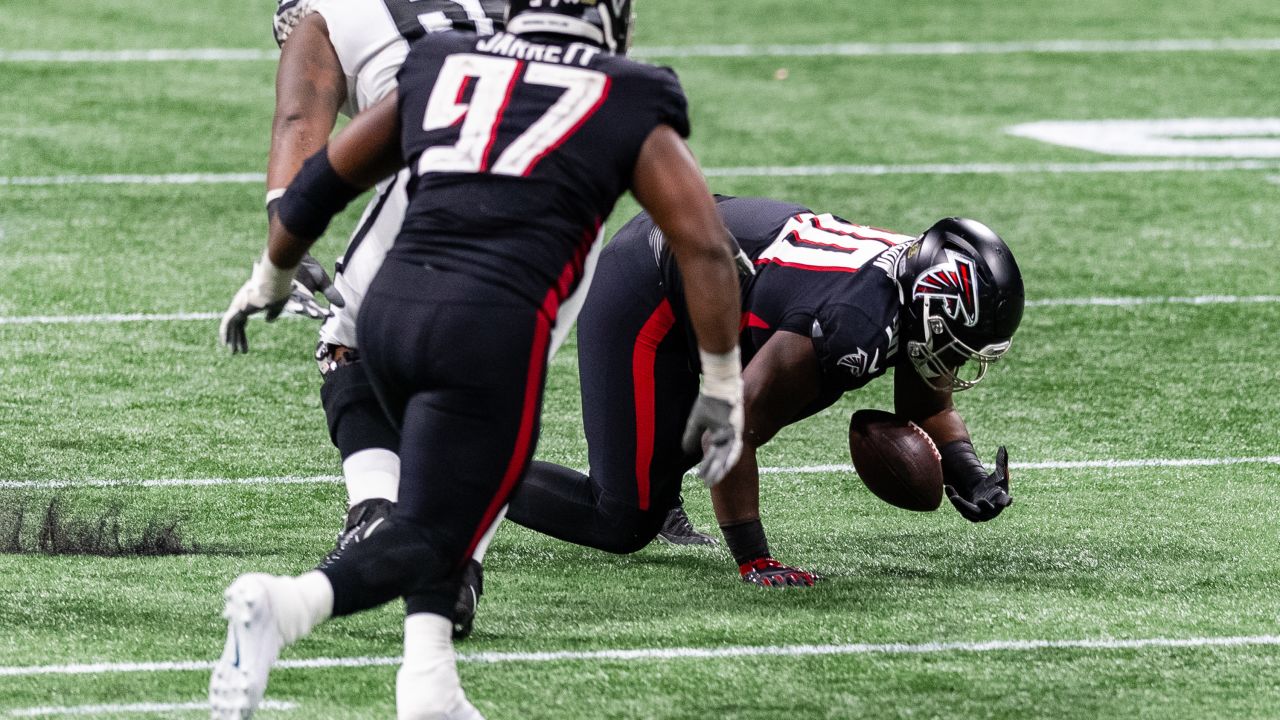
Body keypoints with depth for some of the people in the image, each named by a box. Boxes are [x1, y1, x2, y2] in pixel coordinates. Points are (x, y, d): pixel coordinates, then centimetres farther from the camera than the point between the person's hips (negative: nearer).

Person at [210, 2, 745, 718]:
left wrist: (272, 277, 44)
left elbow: (323, 179, 28)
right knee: (433, 532, 0)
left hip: (389, 308, 5)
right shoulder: (631, 109, 10)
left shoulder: (440, 69, 20)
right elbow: (707, 250, 6)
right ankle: (281, 605, -27)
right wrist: (724, 387, 14)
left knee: (447, 491, 25)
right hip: (494, 330, -5)